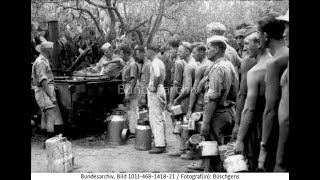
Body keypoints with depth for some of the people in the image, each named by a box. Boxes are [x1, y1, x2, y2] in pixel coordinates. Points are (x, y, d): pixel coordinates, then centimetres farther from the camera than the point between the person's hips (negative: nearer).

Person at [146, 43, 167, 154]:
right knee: (159, 118, 15)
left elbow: (157, 75, -35)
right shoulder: (159, 62, 14)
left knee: (156, 119, -5)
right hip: (160, 90, 10)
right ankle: (162, 142, 24)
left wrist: (154, 87, -23)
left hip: (155, 92, -10)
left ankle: (160, 145, -1)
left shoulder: (155, 63, -16)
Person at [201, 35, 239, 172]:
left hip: (217, 114, -9)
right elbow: (235, 92, 16)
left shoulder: (217, 68, -15)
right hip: (229, 112, 9)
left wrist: (205, 122, -20)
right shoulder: (230, 66, 13)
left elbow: (213, 98, -21)